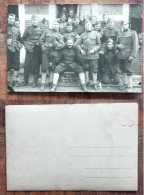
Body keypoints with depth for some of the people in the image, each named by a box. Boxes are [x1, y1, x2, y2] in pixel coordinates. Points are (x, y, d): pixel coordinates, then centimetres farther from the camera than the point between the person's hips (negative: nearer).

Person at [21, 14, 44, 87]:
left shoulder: (41, 30, 5)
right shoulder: (28, 29, 7)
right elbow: (23, 38, 9)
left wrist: (40, 43, -11)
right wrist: (26, 45, -5)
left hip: (38, 50, -1)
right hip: (29, 49, 1)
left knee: (36, 66, 3)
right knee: (26, 65, -1)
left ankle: (35, 81, 14)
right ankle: (25, 80, 14)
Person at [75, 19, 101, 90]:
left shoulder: (95, 34, 1)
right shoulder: (83, 35, 5)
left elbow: (99, 44, 3)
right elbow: (77, 44, 7)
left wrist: (94, 49, -11)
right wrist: (81, 50, -6)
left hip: (93, 55, -2)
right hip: (84, 55, 3)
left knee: (94, 69, 0)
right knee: (86, 69, 13)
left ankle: (95, 83, 11)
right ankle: (87, 82, 27)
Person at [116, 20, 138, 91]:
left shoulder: (133, 33, -1)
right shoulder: (120, 33, 13)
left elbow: (135, 45, -7)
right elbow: (116, 43, 21)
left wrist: (133, 55, -15)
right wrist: (118, 46, -4)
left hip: (128, 55, -5)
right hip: (120, 55, 5)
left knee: (128, 70, -4)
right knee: (123, 70, 12)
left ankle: (129, 85, 5)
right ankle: (124, 83, 25)